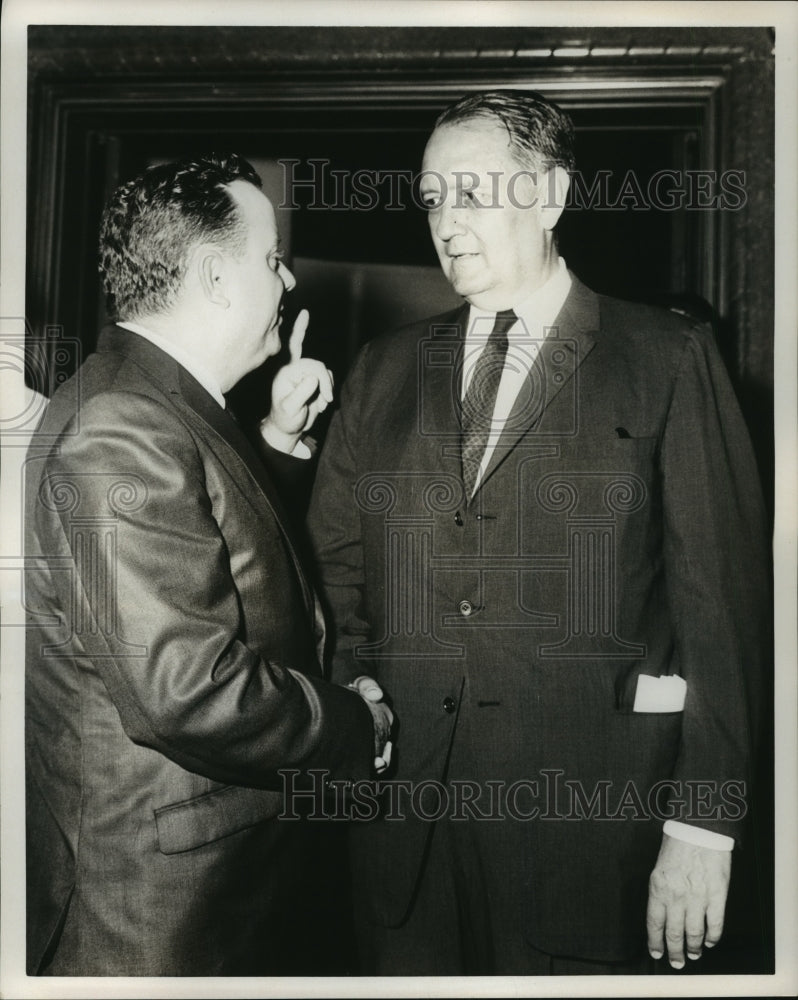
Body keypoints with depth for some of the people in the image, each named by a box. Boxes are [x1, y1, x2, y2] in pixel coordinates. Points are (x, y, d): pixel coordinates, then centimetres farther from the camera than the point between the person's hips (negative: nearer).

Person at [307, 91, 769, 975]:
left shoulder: (666, 359, -1)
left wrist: (703, 825, -8)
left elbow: (721, 594, -5)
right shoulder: (385, 370, 9)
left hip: (592, 811, -2)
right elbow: (335, 558, 11)